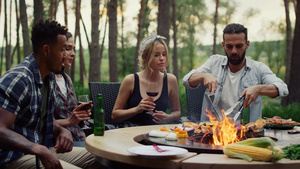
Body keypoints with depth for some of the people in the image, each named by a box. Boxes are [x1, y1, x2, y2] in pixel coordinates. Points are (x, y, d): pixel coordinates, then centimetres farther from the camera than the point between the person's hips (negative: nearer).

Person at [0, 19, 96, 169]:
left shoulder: (49, 78, 10)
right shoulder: (18, 79, -20)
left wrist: (63, 131, -3)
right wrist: (39, 150, -36)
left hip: (43, 148, 9)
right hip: (16, 156, -9)